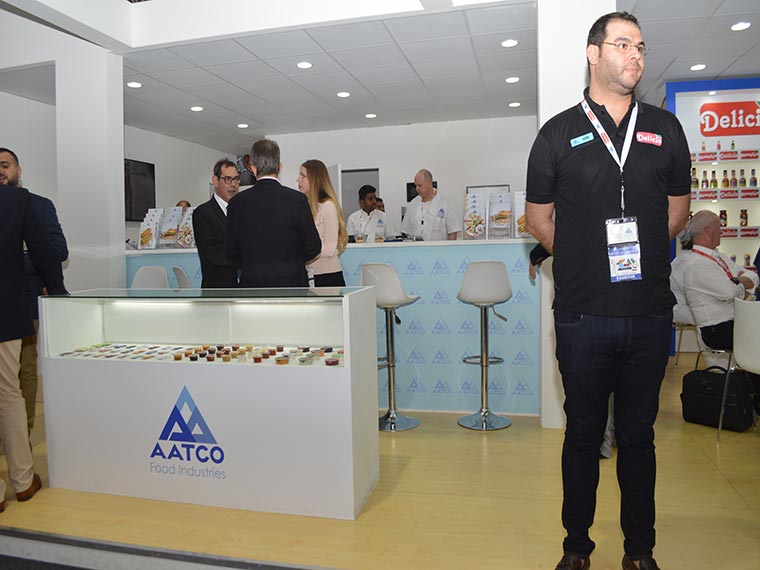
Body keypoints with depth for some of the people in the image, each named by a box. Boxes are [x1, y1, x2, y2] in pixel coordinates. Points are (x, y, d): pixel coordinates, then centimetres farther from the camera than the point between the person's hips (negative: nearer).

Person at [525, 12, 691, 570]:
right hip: (584, 314, -2)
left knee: (638, 435, 13)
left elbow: (677, 210, 16)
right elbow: (539, 218, 6)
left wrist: (638, 253, 7)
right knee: (584, 434, 10)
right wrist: (586, 259, 2)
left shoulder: (664, 128, 9)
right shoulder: (559, 132, 2)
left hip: (650, 313, 2)